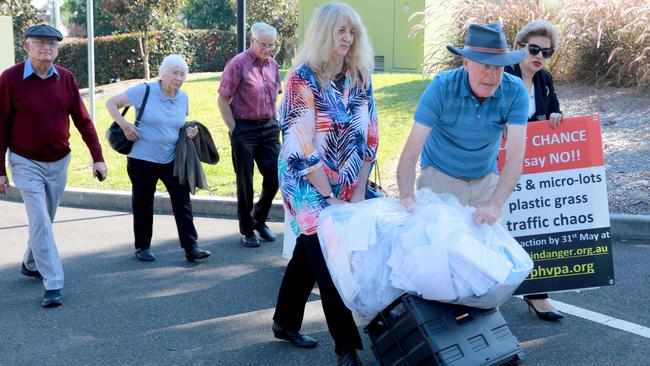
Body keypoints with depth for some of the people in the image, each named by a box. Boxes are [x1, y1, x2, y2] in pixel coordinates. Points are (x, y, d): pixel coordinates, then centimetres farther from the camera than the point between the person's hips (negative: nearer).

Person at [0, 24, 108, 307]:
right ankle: (53, 285, -9)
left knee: (45, 220, 18)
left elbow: (82, 120, 3)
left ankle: (30, 264, 40)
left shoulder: (65, 78, -1)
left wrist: (97, 157, -1)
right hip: (26, 163, -4)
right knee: (40, 222, -11)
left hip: (59, 162, 4)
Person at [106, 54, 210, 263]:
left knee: (182, 201, -4)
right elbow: (111, 103, -6)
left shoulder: (183, 97, 4)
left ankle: (190, 247, -1)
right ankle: (142, 247, 24)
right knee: (143, 204, 9)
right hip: (142, 159, -4)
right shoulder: (145, 91, -11)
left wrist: (188, 131, -1)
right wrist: (125, 125, -17)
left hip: (172, 160, 4)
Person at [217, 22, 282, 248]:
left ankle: (259, 220, 26)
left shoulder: (273, 65, 8)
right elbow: (222, 100, -9)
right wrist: (233, 129, -11)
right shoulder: (238, 64, -10)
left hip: (269, 127, 6)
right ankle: (247, 230, 17)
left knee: (273, 177, 5)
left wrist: (275, 122, 10)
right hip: (245, 128, -5)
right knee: (245, 181, 4)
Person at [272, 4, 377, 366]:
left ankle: (286, 322, 33)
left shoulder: (360, 77, 1)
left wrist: (359, 191, -2)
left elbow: (369, 135, 3)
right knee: (327, 260, -4)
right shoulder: (303, 78, -15)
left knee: (310, 251, 16)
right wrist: (329, 198, -17)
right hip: (307, 183, -5)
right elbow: (301, 146, -18)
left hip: (345, 184, 5)